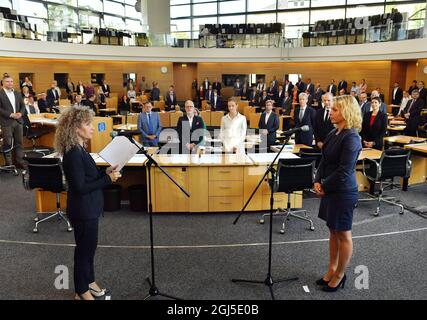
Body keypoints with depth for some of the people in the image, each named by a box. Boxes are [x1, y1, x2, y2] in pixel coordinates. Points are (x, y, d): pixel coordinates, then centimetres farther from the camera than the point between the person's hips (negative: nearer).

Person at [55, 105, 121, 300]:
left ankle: (89, 281, 40)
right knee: (84, 248, 7)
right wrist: (108, 179, -21)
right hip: (82, 210, -9)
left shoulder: (79, 149, 6)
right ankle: (82, 291, 26)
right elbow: (80, 187, -25)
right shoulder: (73, 153, -24)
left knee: (89, 246, 22)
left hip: (88, 208, 9)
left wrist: (105, 173, -1)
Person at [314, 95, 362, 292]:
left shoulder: (351, 138, -19)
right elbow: (324, 161, 11)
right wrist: (317, 181, -2)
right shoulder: (335, 133, 6)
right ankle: (331, 271, 32)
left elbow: (344, 171, -21)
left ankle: (340, 275, 25)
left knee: (343, 234, 8)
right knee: (333, 231, 18)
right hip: (330, 189, 8)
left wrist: (324, 187, -12)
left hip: (343, 192, -8)